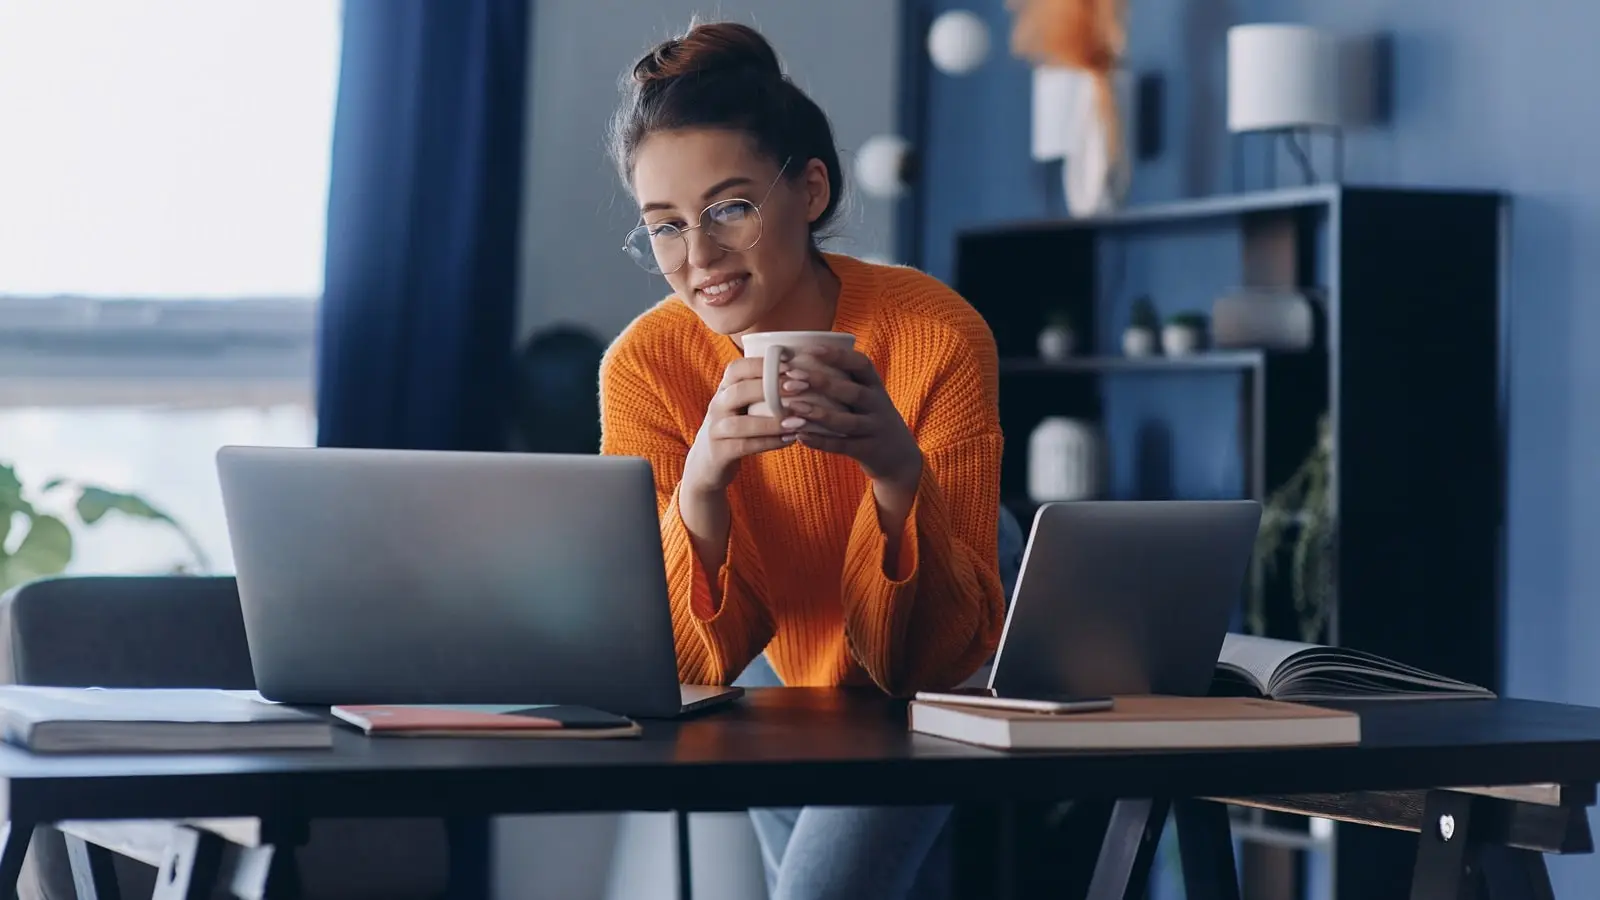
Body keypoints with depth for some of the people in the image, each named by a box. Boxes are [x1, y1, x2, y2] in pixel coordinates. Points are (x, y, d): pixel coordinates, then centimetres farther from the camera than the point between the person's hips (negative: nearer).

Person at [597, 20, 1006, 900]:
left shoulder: (937, 334, -23)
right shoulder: (643, 366, -16)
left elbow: (947, 654, -21)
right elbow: (688, 663, -17)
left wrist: (897, 473, -38)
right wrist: (701, 482, -34)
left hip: (933, 713, -3)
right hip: (787, 720, 3)